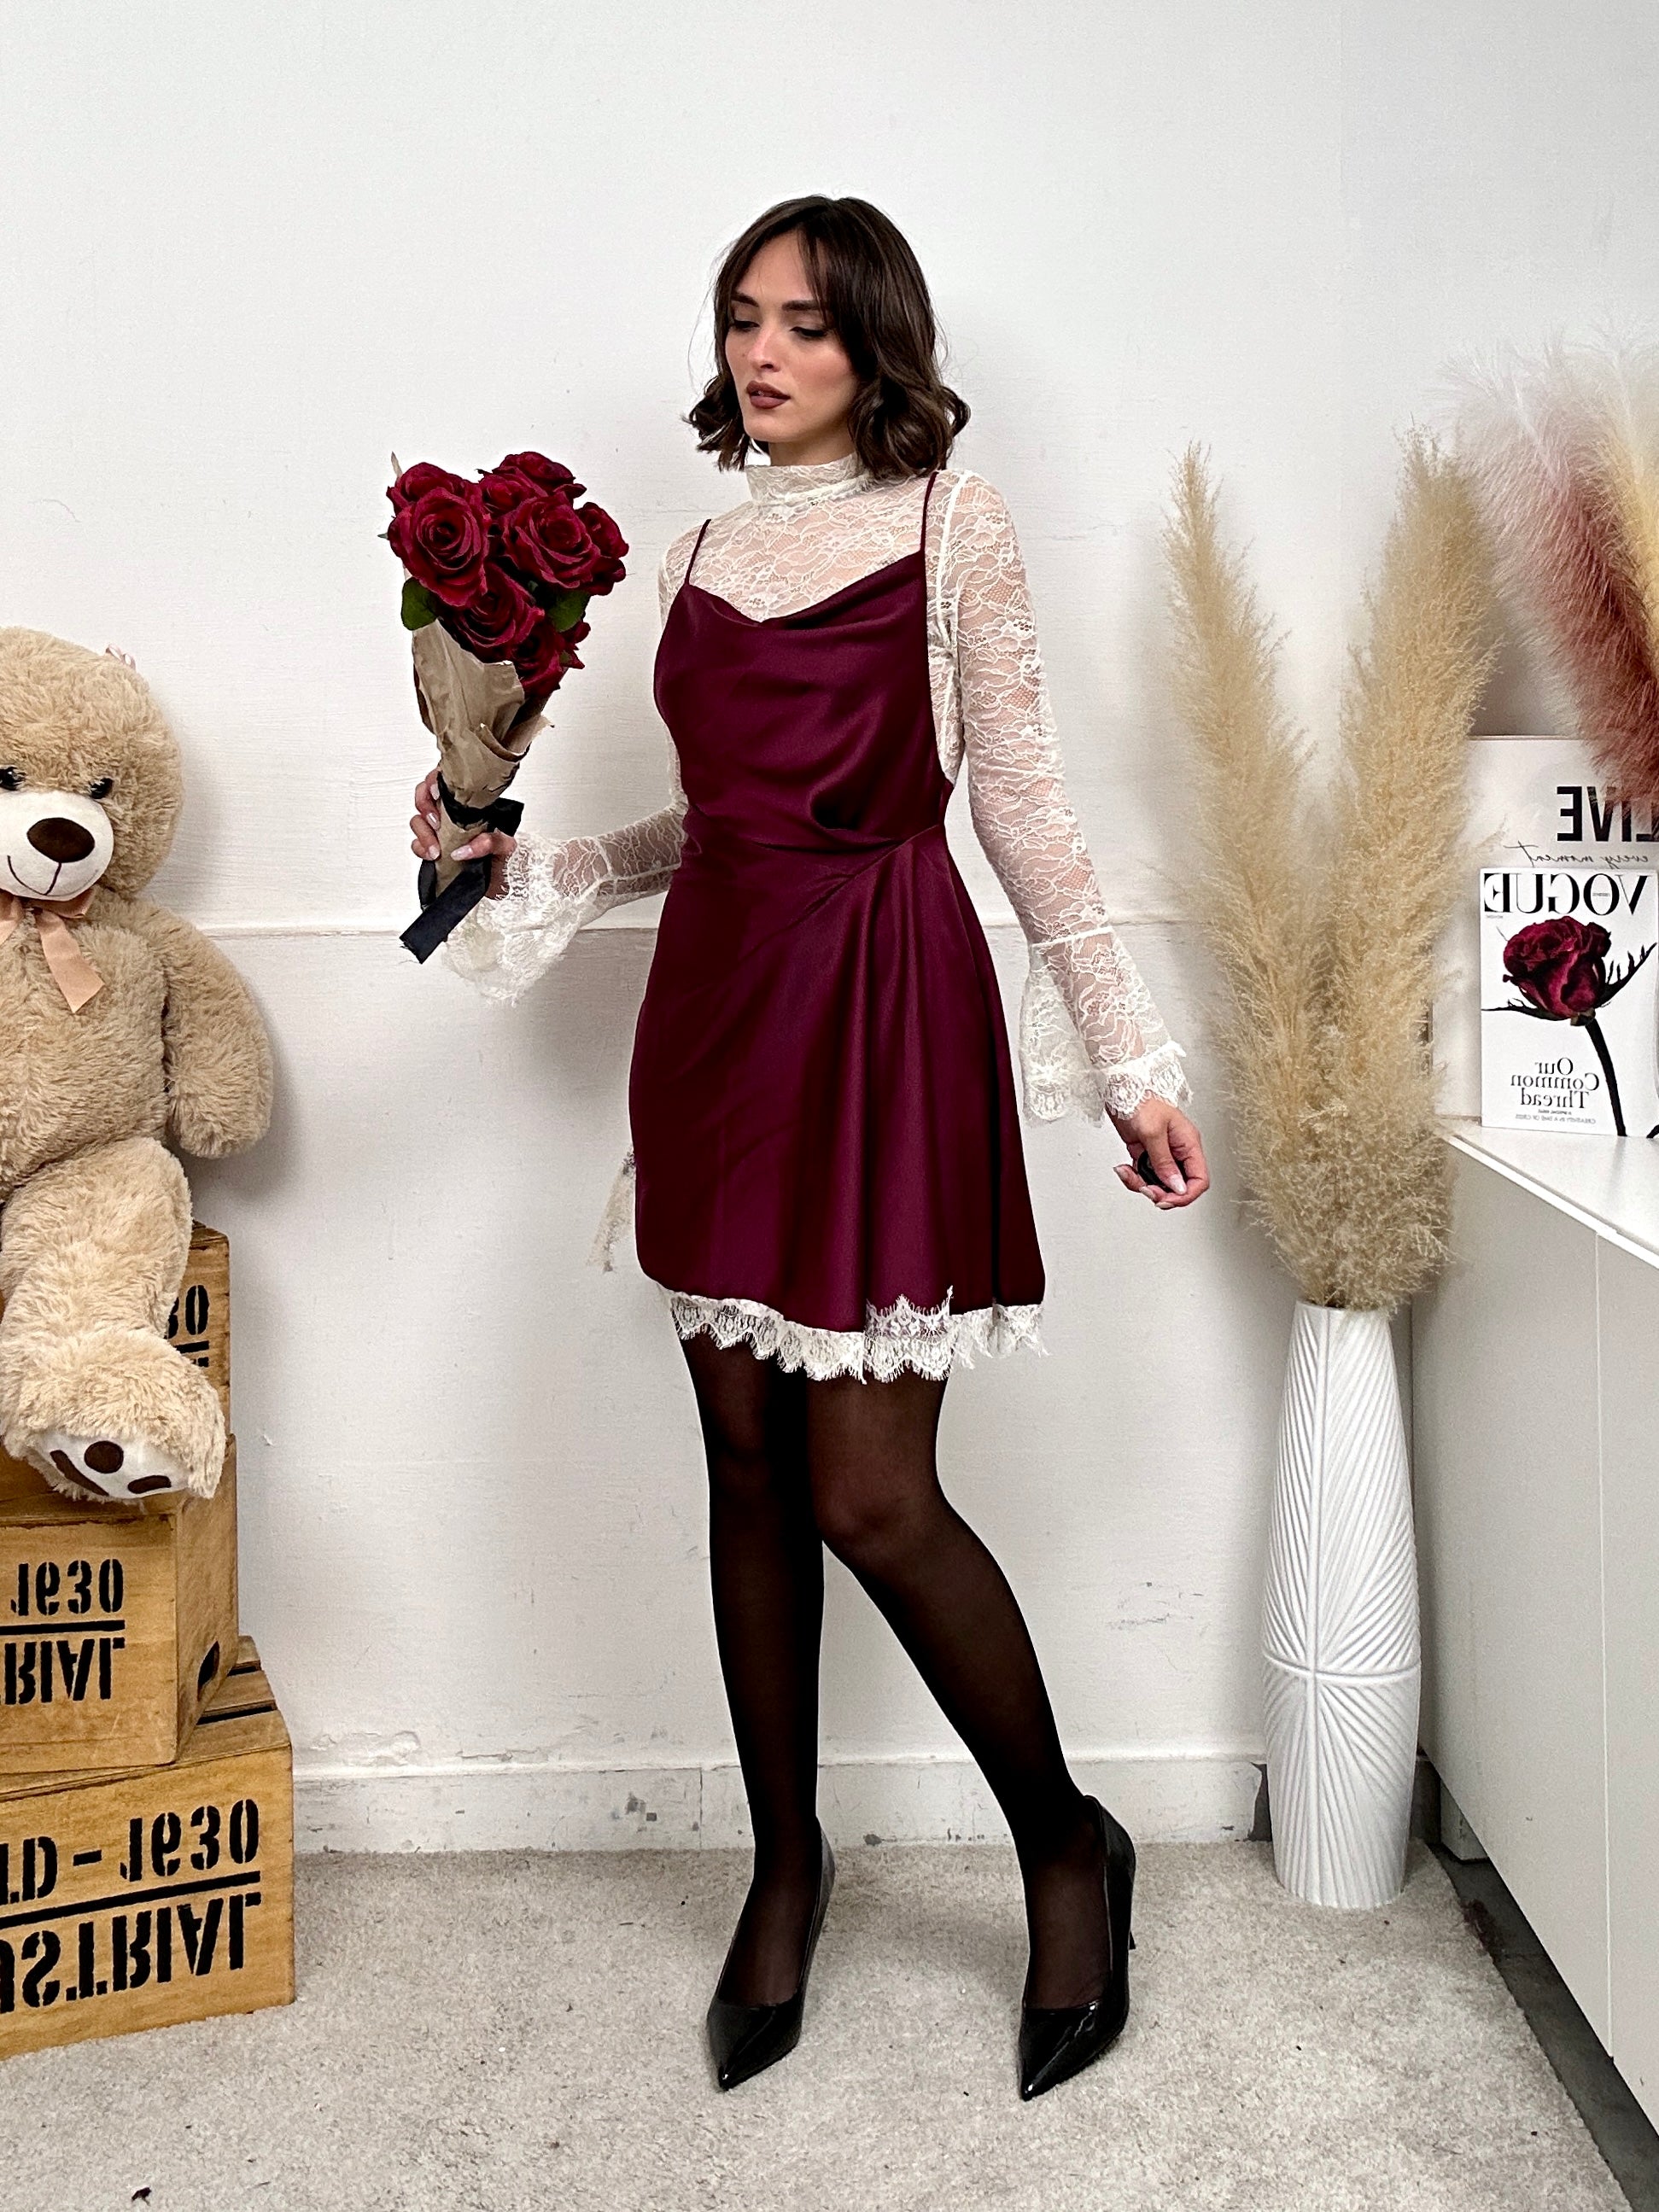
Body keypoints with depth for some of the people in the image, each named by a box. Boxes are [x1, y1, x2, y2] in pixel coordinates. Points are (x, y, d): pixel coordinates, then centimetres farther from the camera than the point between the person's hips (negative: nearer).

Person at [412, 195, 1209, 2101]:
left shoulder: (951, 520, 1)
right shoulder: (708, 545, 15)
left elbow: (1021, 804, -1)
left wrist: (1126, 1058, -3)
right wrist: (525, 867, 7)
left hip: (887, 1002, -5)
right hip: (717, 1002, 6)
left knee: (870, 1492, -8)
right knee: (748, 1460, 9)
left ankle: (1066, 1843, 17)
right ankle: (784, 1864, 27)